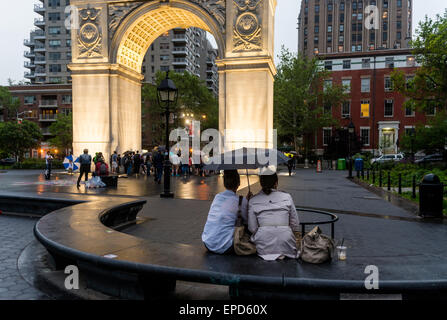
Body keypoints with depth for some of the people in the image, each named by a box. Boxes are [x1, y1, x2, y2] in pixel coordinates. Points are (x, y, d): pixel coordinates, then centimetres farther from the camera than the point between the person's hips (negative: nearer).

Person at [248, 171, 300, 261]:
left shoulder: (253, 201, 4)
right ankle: (282, 254, -2)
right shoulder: (287, 197, 5)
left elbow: (252, 228, 2)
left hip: (263, 247, 0)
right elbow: (295, 225, 9)